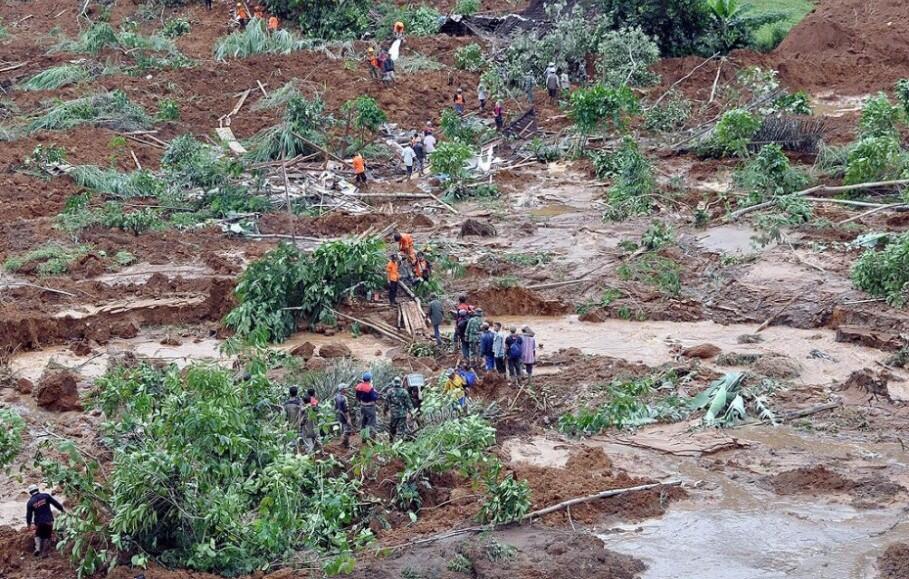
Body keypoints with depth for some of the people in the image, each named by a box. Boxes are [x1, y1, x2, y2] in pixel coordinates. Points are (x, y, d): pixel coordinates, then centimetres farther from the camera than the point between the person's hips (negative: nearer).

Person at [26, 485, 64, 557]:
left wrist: (28, 524, 18)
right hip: (49, 521, 0)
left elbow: (28, 515, 3)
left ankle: (38, 548, 0)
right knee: (47, 537, 13)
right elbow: (55, 503, -1)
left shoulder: (30, 502, -2)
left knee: (38, 536, 22)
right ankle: (44, 553, 11)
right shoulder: (45, 496, -4)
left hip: (39, 522, 0)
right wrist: (62, 509, 12)